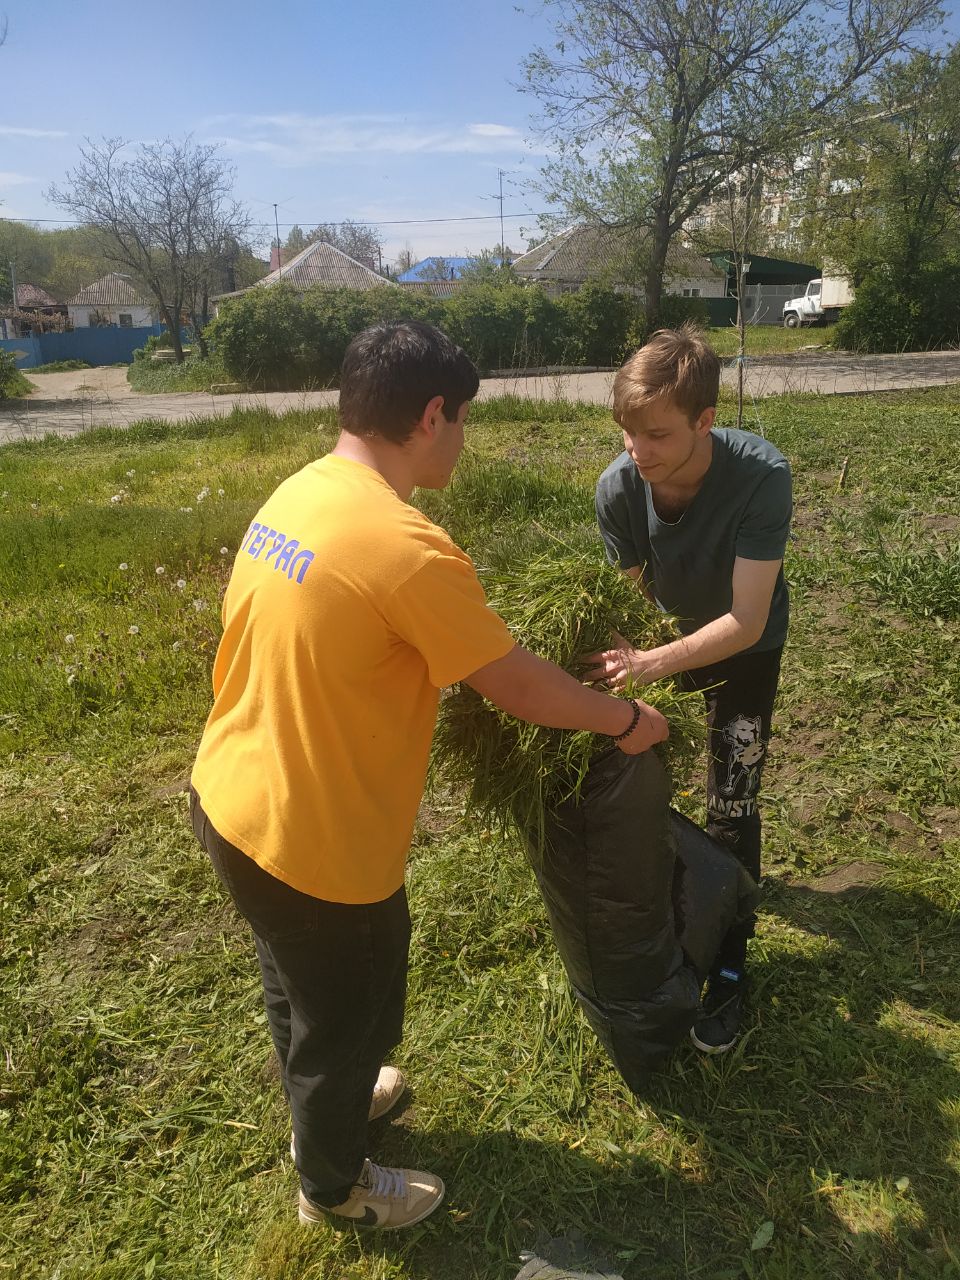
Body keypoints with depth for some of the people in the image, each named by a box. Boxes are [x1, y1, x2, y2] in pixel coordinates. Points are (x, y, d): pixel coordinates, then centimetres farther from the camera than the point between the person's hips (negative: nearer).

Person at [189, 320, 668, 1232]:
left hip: (228, 801, 9)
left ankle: (322, 1101, 61)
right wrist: (627, 721, -2)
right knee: (345, 1019, 20)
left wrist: (439, 674, 18)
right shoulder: (409, 551, -28)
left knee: (299, 986, 32)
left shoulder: (295, 495, 0)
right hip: (314, 847, -8)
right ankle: (333, 1185, 48)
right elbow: (520, 690, -19)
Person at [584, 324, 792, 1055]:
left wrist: (652, 665, -53)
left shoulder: (762, 476, -38)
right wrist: (617, 661, -36)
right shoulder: (618, 486, -28)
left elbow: (746, 622, -39)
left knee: (732, 805, -3)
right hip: (665, 635, 3)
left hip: (744, 646, -3)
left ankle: (730, 967, 16)